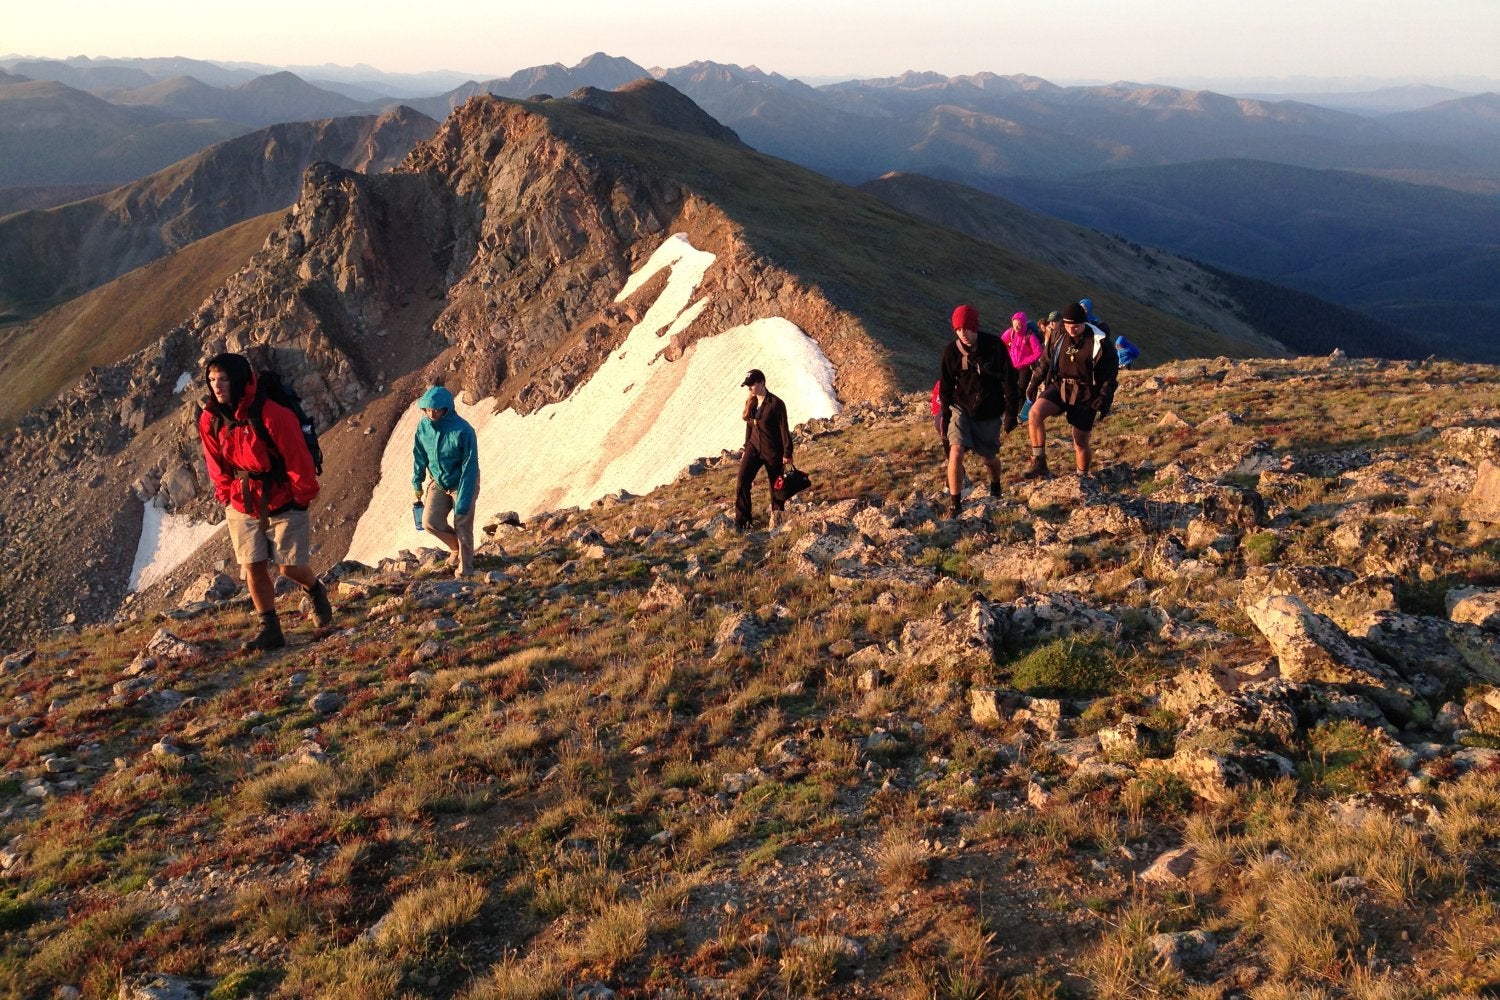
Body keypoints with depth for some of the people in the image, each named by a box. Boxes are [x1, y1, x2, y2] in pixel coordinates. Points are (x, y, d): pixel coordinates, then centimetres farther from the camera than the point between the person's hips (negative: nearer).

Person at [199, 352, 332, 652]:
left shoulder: (271, 414, -22)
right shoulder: (210, 420, -5)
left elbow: (298, 459, -16)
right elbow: (217, 466, 9)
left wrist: (302, 497, -8)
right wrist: (228, 498, 8)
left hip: (283, 503, -4)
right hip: (242, 507, 4)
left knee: (290, 567, -1)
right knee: (253, 568, 1)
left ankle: (315, 590, 33)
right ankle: (269, 630, 13)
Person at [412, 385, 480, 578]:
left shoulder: (463, 431, -28)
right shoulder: (423, 425, -12)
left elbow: (469, 467, -25)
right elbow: (420, 455, 5)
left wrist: (463, 502, -25)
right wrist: (417, 482, 13)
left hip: (462, 483, -5)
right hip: (438, 482, 5)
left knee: (462, 527, -1)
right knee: (430, 522, -6)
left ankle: (465, 570, 18)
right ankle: (456, 547, 22)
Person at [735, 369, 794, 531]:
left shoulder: (776, 403, -16)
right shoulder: (751, 402, 5)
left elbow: (784, 429, -13)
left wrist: (787, 453, -12)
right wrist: (746, 447, 18)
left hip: (773, 451, -5)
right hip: (754, 448, 5)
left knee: (776, 485, 9)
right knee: (742, 482, -11)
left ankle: (777, 516, 29)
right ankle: (742, 521, -9)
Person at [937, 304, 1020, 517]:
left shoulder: (994, 346, -14)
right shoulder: (951, 350, -9)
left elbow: (1009, 380, -9)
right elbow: (945, 387, 2)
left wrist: (1011, 412, -10)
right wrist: (945, 417, 2)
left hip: (989, 413, 0)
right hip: (961, 409, 1)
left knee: (989, 458, 11)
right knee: (956, 452, -19)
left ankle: (995, 490, 46)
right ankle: (954, 504, -7)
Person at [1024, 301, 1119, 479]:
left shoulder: (1099, 341, -11)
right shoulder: (1059, 336, 1)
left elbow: (1111, 372, -7)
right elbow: (1046, 361, 14)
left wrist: (1105, 399, -14)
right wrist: (1034, 383, 10)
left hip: (1085, 394, -3)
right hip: (1059, 386, 3)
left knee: (1081, 442, 2)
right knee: (1035, 413, -23)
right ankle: (1039, 462, -15)